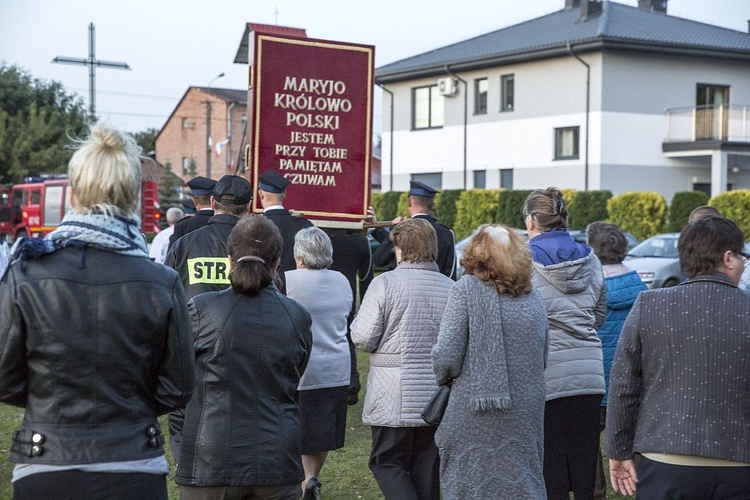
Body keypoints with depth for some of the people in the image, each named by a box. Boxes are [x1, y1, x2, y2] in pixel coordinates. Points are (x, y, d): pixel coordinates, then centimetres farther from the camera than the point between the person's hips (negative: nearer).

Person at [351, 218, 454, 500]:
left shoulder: (385, 283, -11)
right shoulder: (450, 288, 2)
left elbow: (364, 339, -11)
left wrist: (357, 323, 10)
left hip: (394, 401, -4)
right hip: (437, 400, 4)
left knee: (386, 462, 7)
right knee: (427, 468, 13)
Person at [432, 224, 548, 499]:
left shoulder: (467, 289, -6)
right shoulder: (534, 298, 9)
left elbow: (447, 356, -12)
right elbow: (542, 361, 14)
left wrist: (444, 377, 8)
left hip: (474, 421, -4)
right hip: (526, 417, 5)